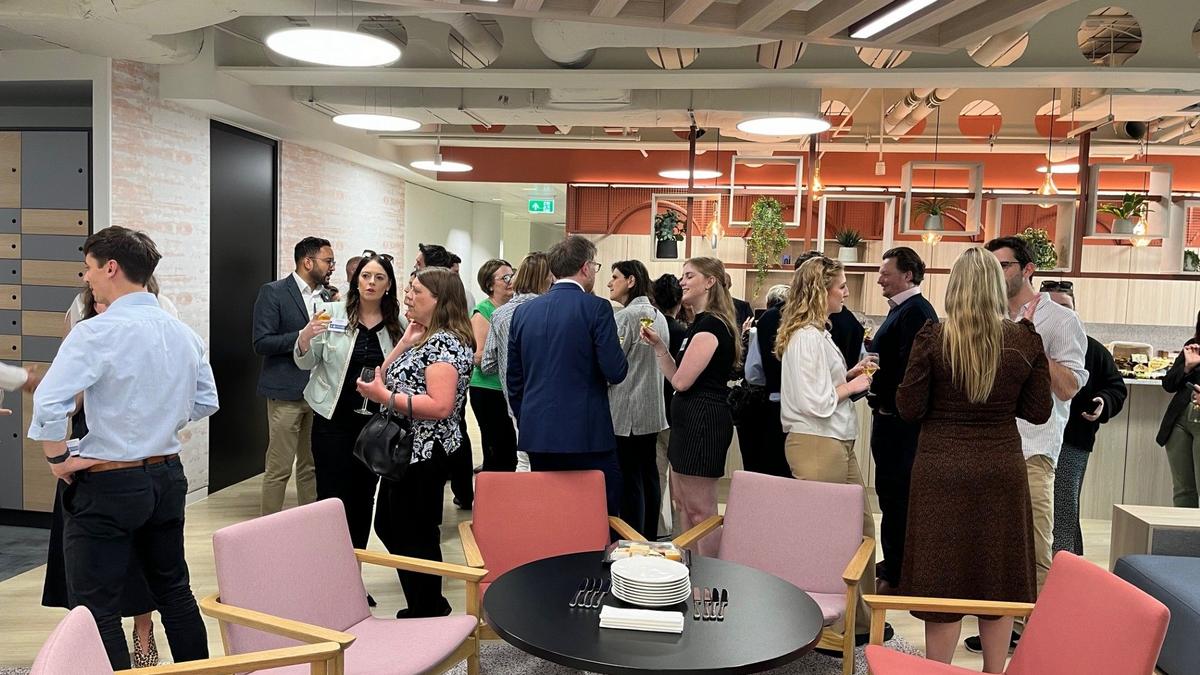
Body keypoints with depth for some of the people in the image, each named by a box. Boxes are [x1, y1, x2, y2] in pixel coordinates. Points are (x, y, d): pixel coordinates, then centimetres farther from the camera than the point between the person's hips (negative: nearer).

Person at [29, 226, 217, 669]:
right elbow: (206, 402, 12)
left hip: (107, 484, -7)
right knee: (174, 592, 20)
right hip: (168, 475, 7)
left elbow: (49, 403, -25)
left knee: (96, 611, 5)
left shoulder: (96, 332, -17)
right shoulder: (183, 333, 4)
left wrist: (58, 458, -11)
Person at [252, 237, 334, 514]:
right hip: (287, 392, -6)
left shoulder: (327, 295, 12)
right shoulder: (273, 293, -6)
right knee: (279, 469, 0)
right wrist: (303, 336, -23)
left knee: (311, 467, 12)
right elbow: (262, 343, -12)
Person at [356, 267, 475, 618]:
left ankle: (426, 616, 19)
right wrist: (404, 343, 1)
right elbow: (387, 378, 12)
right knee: (389, 528, 20)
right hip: (404, 451, 11)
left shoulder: (445, 342, -17)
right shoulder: (424, 337, 15)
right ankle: (430, 607, 33)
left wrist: (384, 397, -23)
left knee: (414, 537, 1)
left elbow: (440, 406, -28)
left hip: (424, 457, -11)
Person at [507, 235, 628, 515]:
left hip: (537, 435, 6)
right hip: (586, 434, -5)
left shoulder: (524, 311, 8)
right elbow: (616, 373, -12)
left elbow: (514, 379, 13)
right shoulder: (596, 307, -8)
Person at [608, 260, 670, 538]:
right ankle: (650, 538, 22)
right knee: (649, 473, 14)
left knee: (630, 478, -5)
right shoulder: (658, 316, 11)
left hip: (626, 411, -9)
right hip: (652, 409, 9)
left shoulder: (626, 315, -14)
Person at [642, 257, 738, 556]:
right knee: (681, 502, 18)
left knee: (700, 510, -3)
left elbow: (681, 381, -19)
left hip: (703, 419, -11)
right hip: (689, 419, 11)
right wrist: (658, 345, 4)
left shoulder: (710, 325, -16)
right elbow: (677, 378, 14)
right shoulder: (700, 323, 16)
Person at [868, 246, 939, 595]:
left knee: (895, 493, -3)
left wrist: (887, 405, -17)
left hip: (897, 418, -10)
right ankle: (893, 563, 30)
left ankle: (895, 575, 6)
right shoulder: (903, 309, 16)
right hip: (890, 414, 10)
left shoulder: (915, 311, -16)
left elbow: (908, 366, -23)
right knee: (892, 491, 18)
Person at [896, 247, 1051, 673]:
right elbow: (1038, 412, 4)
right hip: (1002, 471, 3)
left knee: (943, 575, 7)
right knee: (999, 575, 16)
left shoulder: (932, 337, -11)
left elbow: (909, 409, -9)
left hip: (942, 473, -2)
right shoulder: (1023, 340, -4)